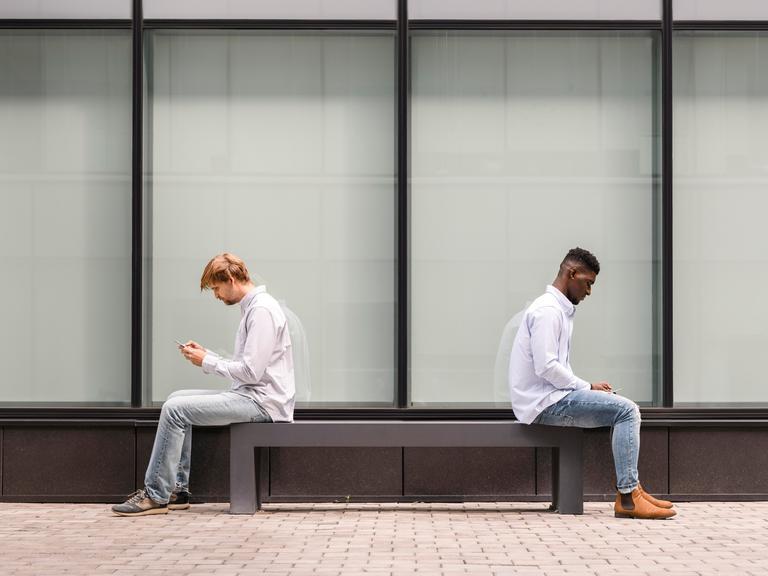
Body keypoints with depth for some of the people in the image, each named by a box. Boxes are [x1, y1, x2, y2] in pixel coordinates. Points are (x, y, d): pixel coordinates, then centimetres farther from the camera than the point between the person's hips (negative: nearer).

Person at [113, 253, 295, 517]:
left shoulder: (262, 310, -15)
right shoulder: (252, 307, 18)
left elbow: (251, 371, -21)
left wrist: (207, 362, -9)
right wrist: (206, 354, 7)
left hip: (262, 401, -10)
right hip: (250, 395, 10)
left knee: (175, 409, -15)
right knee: (178, 398, 11)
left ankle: (155, 495, -8)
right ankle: (177, 489, 9)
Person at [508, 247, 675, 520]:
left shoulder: (560, 309, 20)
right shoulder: (547, 310, -14)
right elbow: (546, 368, -22)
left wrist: (588, 387, 6)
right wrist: (588, 387, -12)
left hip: (552, 397, 10)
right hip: (543, 402, -10)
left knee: (624, 409, 13)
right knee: (626, 410, -17)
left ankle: (630, 487, 8)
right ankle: (627, 497, -19)